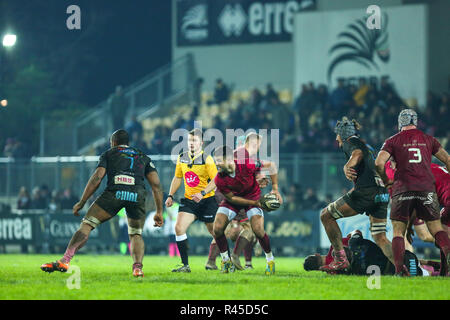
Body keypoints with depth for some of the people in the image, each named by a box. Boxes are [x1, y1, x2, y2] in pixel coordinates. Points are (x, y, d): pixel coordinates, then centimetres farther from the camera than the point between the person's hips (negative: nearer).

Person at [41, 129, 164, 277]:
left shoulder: (108, 154, 26)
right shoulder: (143, 158, 32)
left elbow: (97, 178, 11)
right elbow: (156, 185, 21)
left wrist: (81, 202, 12)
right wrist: (159, 212, 23)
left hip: (114, 192, -2)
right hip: (137, 196, 2)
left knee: (86, 225, 3)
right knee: (136, 234, 22)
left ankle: (64, 261, -10)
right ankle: (137, 267, -2)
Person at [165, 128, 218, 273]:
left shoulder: (207, 159, -11)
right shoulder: (182, 158, 6)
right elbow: (177, 178, 19)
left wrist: (203, 193, -27)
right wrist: (170, 196, 11)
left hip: (207, 201, -5)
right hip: (188, 201, 5)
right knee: (179, 228, -13)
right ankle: (185, 265, -9)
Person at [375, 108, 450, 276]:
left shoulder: (393, 141, 8)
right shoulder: (428, 139, 15)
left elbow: (379, 163, -4)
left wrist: (386, 181, 11)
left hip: (403, 189, -1)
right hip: (426, 188, 1)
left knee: (398, 232, 6)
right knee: (436, 227, 7)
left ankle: (399, 269, -7)